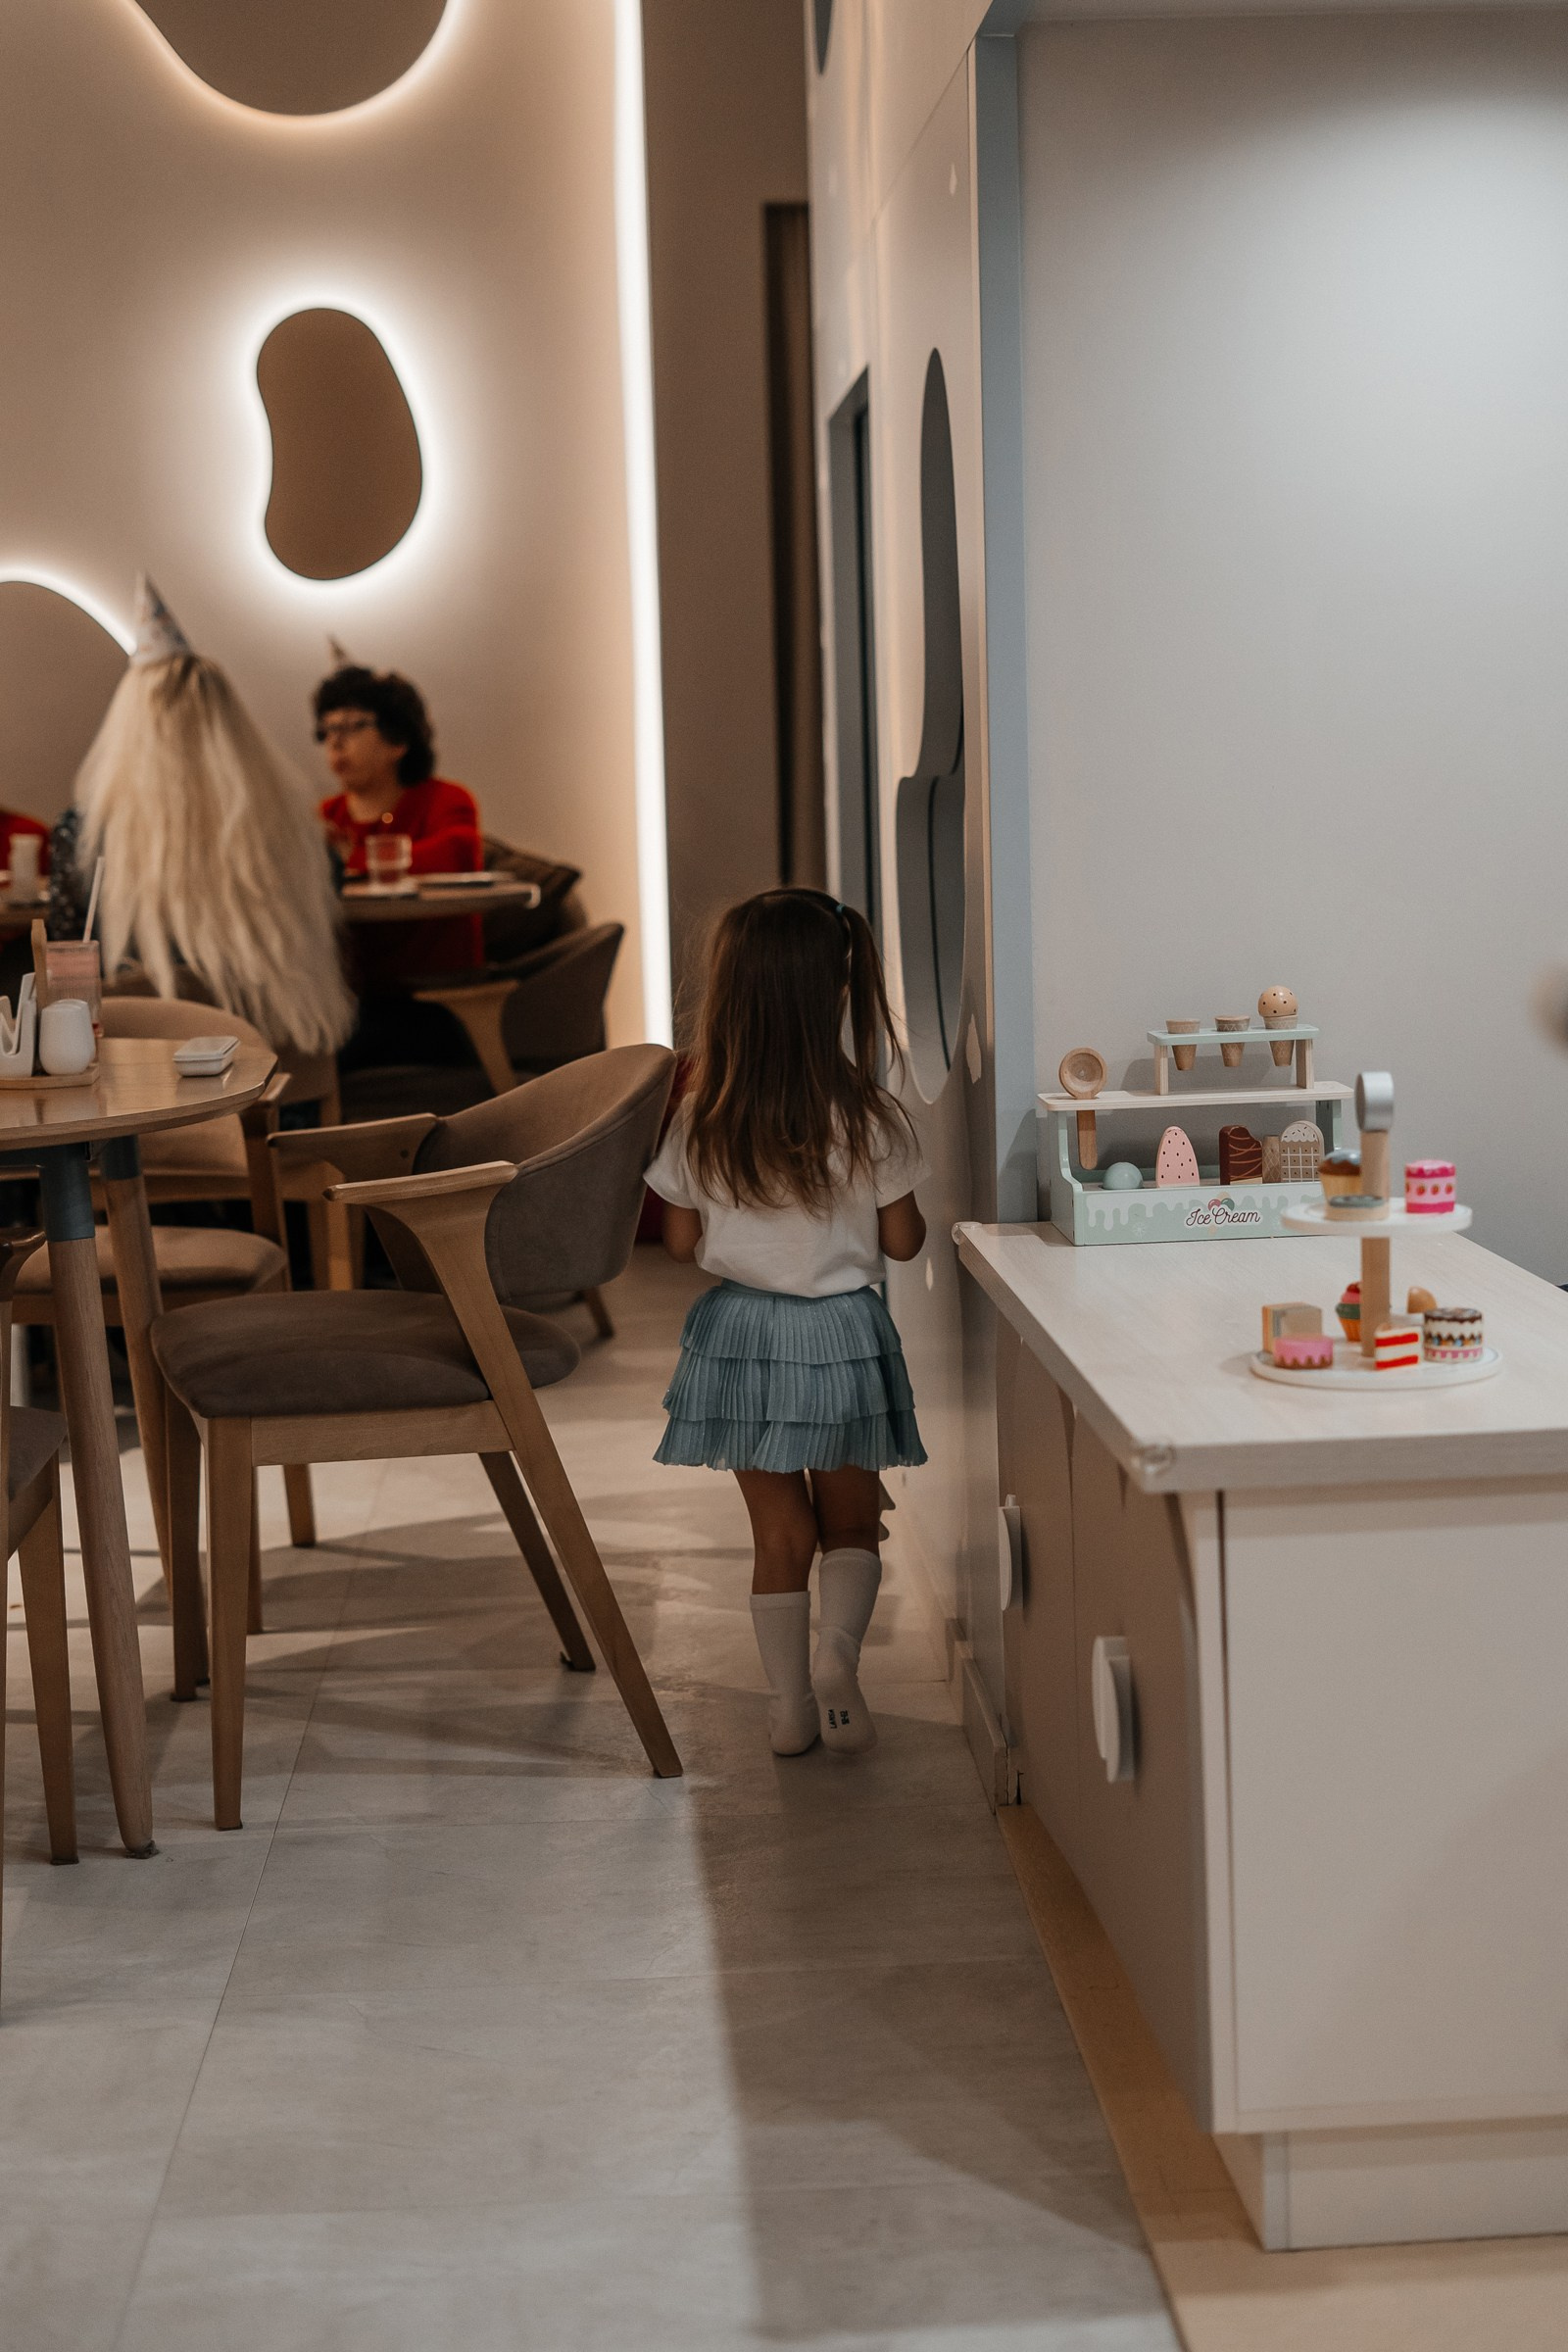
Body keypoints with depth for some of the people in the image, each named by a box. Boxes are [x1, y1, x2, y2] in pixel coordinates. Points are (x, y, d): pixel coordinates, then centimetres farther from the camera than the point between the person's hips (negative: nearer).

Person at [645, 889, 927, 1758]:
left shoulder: (702, 1123, -10)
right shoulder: (870, 1118, -13)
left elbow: (682, 1242, 0)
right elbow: (901, 1240, -5)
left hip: (740, 1335, 1)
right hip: (841, 1335, -1)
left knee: (780, 1530, 14)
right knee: (852, 1521, 16)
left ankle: (790, 1705, 16)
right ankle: (836, 1651, -7)